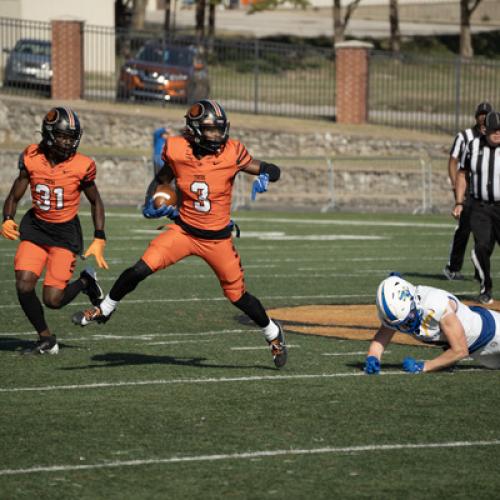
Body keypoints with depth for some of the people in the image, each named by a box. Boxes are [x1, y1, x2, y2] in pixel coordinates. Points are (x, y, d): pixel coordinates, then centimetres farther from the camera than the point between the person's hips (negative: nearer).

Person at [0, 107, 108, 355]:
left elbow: (95, 202, 3)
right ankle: (46, 338, 6)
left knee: (53, 300, -11)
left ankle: (86, 281, 22)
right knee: (24, 285, -16)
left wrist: (99, 240, -2)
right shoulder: (32, 159, -8)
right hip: (35, 226, 2)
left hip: (65, 232, -2)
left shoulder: (81, 166, -12)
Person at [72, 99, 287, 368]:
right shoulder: (178, 152, -10)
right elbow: (160, 180, 9)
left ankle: (272, 332, 36)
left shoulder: (232, 154, -14)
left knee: (238, 295, 8)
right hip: (183, 231, 1)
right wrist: (150, 205, -7)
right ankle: (104, 309, 7)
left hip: (217, 238, -1)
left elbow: (273, 170, -4)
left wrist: (264, 177, -26)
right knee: (140, 269, -16)